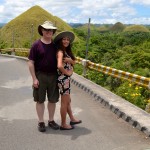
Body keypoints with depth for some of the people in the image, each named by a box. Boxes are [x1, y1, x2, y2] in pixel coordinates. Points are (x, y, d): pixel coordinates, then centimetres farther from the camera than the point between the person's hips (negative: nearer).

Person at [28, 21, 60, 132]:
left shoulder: (55, 45, 6)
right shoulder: (36, 45, -6)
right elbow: (31, 63, -7)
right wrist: (34, 78, -11)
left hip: (53, 76, 4)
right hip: (40, 76, -3)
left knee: (53, 100, 11)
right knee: (40, 100, 6)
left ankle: (51, 120, 27)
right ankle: (41, 122, 20)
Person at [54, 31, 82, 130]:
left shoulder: (66, 51, 11)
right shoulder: (60, 52, -18)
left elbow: (74, 62, 9)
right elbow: (59, 66, -33)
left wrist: (70, 60, -12)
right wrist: (67, 72, -17)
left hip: (66, 78, 9)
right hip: (63, 78, -9)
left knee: (68, 100, 21)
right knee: (64, 102, 1)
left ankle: (72, 119, 36)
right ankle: (63, 124, 14)